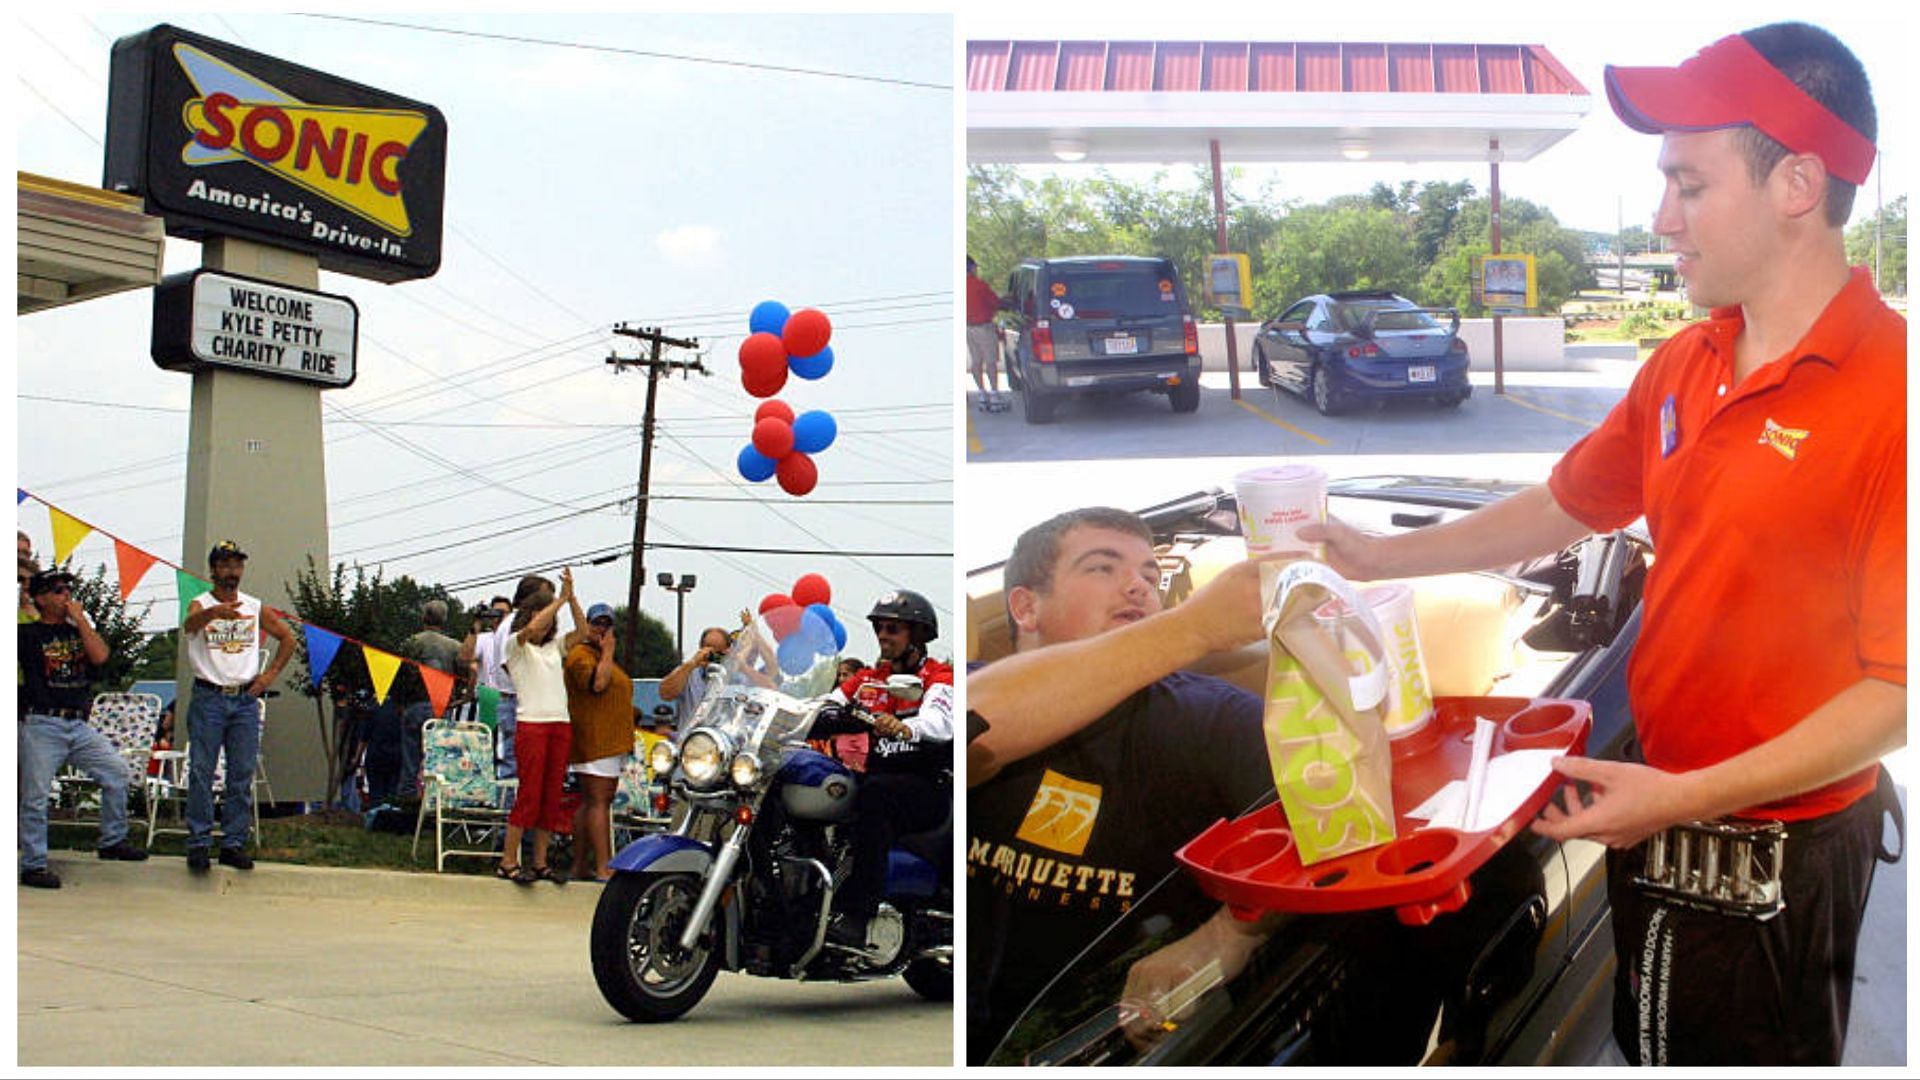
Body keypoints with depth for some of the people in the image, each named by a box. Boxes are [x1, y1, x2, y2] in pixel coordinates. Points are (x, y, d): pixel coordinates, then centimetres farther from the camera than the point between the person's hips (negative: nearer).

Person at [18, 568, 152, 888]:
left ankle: (112, 841, 16)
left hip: (79, 724, 5)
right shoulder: (28, 633, -1)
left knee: (118, 773, 2)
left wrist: (80, 619, -3)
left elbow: (99, 656, -4)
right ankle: (33, 865, 4)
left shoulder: (79, 631, 16)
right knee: (35, 796, -4)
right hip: (41, 726, -5)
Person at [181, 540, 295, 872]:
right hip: (208, 698, -3)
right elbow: (190, 624, -26)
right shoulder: (201, 604, -1)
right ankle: (198, 843, 1)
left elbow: (287, 639, 22)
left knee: (242, 776, 4)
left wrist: (271, 674, 9)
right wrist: (214, 612, -48)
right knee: (201, 773, -5)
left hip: (245, 700, 3)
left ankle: (233, 844, 10)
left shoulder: (255, 608, 10)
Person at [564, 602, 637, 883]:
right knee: (598, 802, -13)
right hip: (594, 741, -10)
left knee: (590, 803, 9)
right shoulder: (580, 654, -8)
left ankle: (580, 866, 12)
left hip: (612, 741, 10)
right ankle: (604, 868, -17)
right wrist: (608, 653, -14)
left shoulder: (602, 656, 25)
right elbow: (597, 683, -25)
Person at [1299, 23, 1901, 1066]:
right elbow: (1563, 507, 17)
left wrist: (1690, 796, -26)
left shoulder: (1883, 394, -24)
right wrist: (1380, 558, 12)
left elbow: (1895, 688, -24)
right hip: (1656, 813, 8)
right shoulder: (1683, 368, 3)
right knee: (1649, 1050, 23)